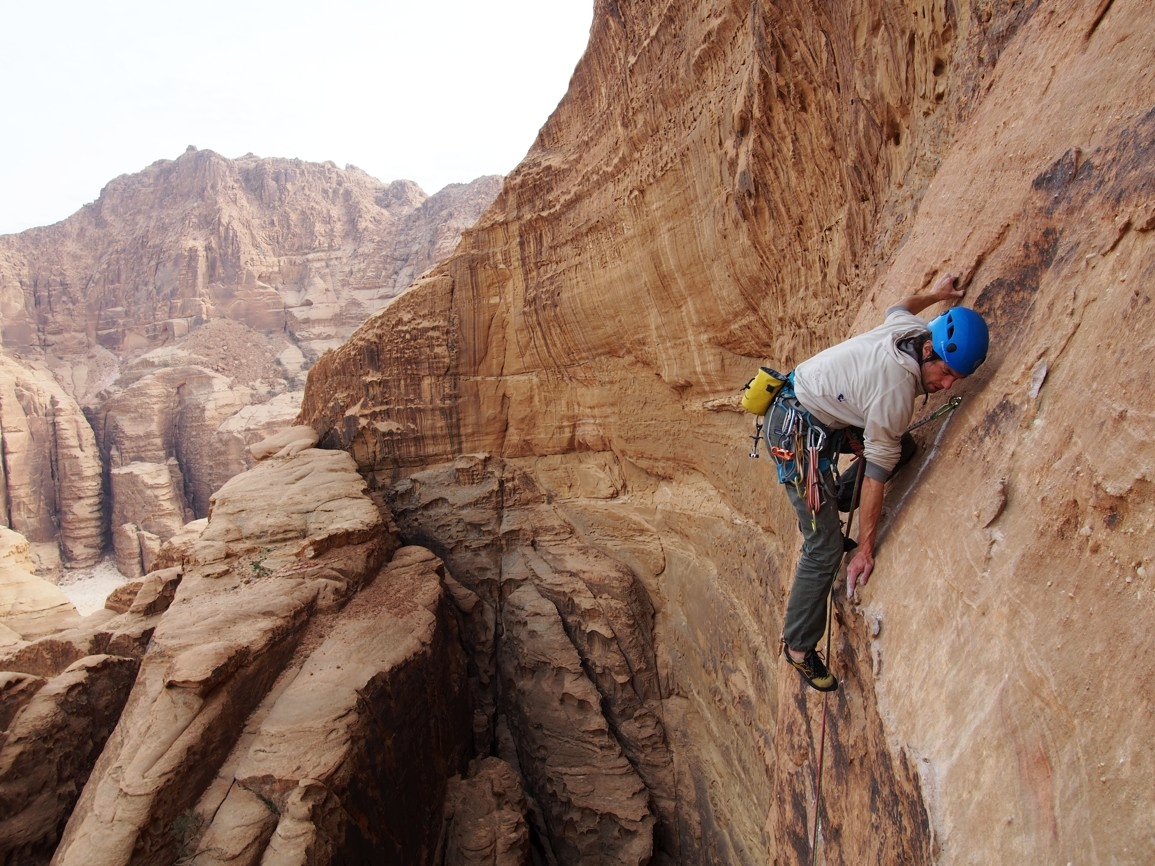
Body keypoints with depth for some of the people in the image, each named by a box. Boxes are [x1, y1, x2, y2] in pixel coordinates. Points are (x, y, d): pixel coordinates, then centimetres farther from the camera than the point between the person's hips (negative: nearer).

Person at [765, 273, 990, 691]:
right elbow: (877, 472, -23)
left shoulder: (915, 328, -6)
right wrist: (865, 549, -17)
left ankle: (839, 500, 32)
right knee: (825, 547, -7)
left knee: (900, 445, 14)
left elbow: (897, 307, 21)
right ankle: (798, 646, 6)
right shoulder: (896, 392, -28)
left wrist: (935, 294, 40)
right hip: (797, 433, -9)